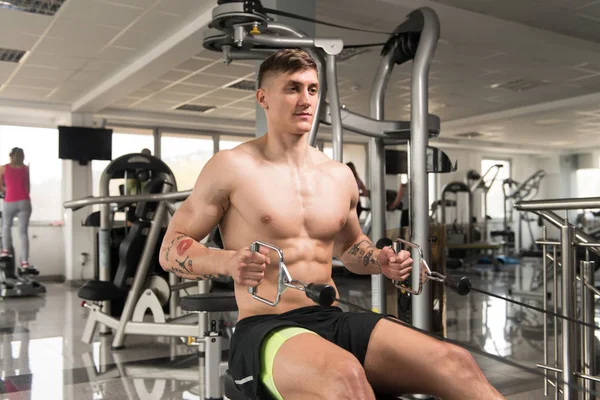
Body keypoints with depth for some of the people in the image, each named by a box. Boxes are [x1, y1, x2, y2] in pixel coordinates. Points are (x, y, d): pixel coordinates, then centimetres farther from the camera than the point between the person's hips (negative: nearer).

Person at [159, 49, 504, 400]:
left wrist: (379, 261, 5)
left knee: (454, 362, -18)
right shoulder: (231, 168, -4)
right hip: (265, 330, -5)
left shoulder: (340, 176, 12)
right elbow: (170, 249, -1)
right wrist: (227, 262, -21)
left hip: (333, 321, 5)